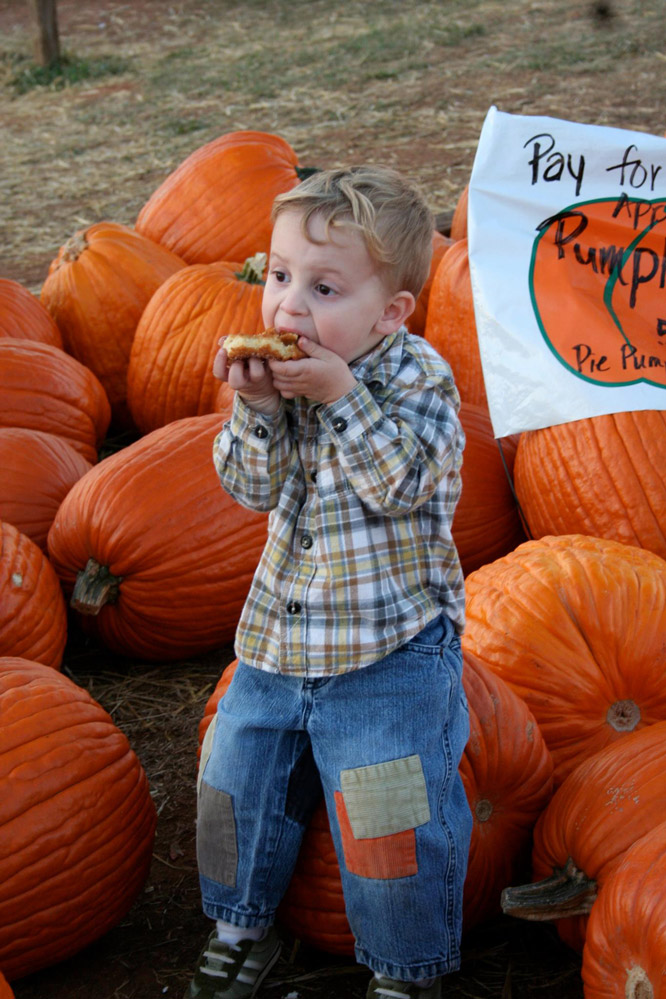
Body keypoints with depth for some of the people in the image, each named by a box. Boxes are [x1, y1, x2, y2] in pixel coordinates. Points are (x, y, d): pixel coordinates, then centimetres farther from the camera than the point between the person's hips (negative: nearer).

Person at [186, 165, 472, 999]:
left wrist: (340, 395, -30)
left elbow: (403, 482, -25)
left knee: (391, 815, -4)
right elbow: (255, 487, -3)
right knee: (239, 777, 13)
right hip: (280, 630, 6)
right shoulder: (281, 372, 1)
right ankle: (242, 927, 37)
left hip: (390, 642, -5)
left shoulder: (418, 376, -13)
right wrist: (258, 407, -20)